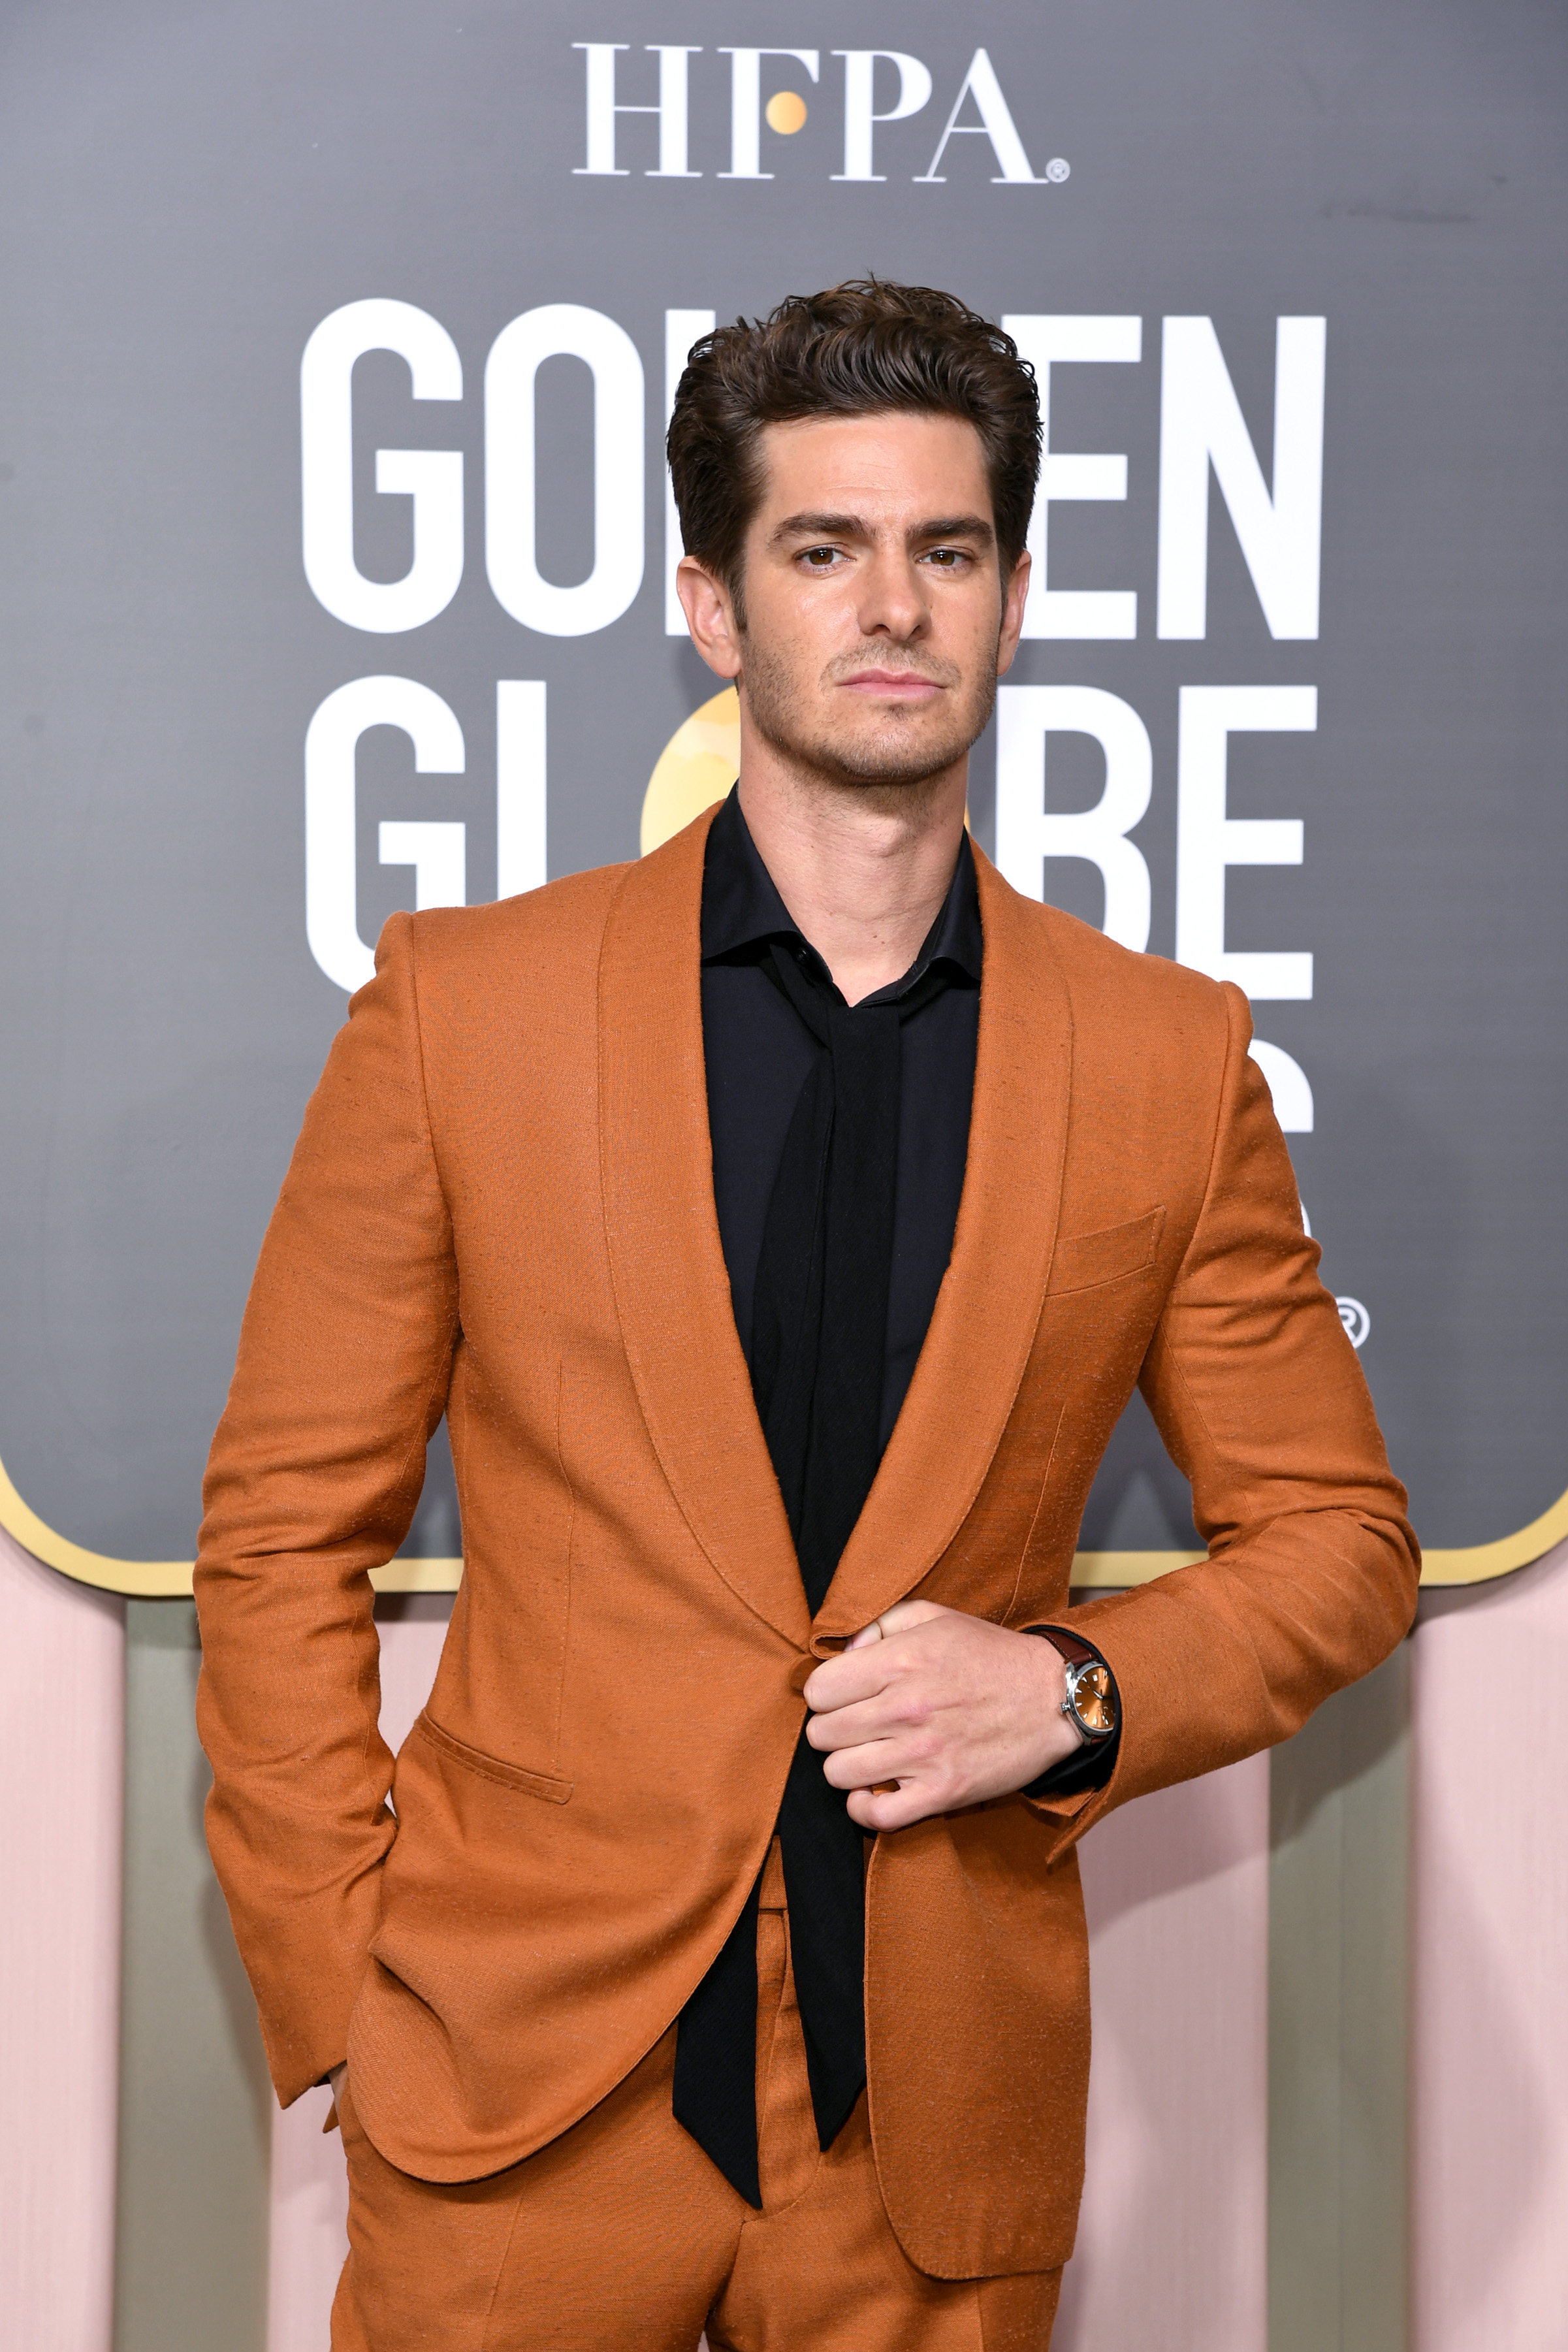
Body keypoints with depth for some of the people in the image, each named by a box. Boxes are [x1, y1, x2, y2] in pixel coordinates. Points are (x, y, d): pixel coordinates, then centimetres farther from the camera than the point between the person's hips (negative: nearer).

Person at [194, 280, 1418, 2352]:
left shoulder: (1170, 1059, 1)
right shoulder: (462, 1006, -3)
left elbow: (1338, 1540, 8)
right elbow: (284, 1537, 1)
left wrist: (1079, 1690, -9)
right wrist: (345, 1992, -4)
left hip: (939, 2120, 1)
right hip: (523, 2097, -1)